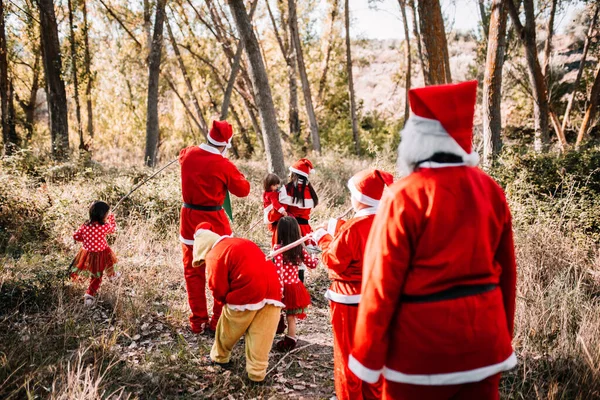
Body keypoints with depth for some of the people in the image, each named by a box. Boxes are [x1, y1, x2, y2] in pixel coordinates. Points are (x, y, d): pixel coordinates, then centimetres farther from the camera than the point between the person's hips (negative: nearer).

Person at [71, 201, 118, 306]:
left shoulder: (85, 225, -10)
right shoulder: (105, 227, -20)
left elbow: (76, 236, -1)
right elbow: (113, 228, 2)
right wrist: (112, 219, 20)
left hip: (86, 254, 4)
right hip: (100, 256, -3)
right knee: (97, 277, 10)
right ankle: (90, 294, -1)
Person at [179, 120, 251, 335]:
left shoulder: (188, 154, -3)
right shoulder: (224, 165, -16)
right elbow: (243, 190, -4)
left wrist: (202, 148, 27)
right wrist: (238, 175, 12)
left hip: (189, 220, 4)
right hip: (215, 222, -4)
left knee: (193, 272, 13)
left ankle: (198, 321, 19)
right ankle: (218, 321, 13)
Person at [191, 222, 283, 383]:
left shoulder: (214, 255, 0)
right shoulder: (241, 243, 24)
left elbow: (219, 290, -4)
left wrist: (229, 301, 17)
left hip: (246, 294, -6)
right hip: (273, 290, 6)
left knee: (228, 329, 20)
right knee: (260, 335, 12)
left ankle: (220, 357, 40)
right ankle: (257, 373, 13)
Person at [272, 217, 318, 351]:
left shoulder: (278, 248, -16)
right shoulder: (299, 248, -2)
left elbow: (279, 272, -22)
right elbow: (312, 264, 9)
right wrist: (315, 257, 31)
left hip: (284, 288, -4)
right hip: (295, 287, 4)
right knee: (291, 317, 16)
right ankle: (290, 341, 24)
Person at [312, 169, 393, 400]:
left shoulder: (353, 228, -24)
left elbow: (334, 261, -18)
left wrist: (323, 238, -3)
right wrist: (338, 228, 14)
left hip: (350, 298, -7)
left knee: (348, 352, 10)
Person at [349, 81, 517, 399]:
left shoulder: (406, 195, -16)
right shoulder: (490, 189, 1)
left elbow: (382, 281, -15)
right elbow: (506, 268, 9)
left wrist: (367, 355, -7)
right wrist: (503, 333, 21)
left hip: (424, 339, -5)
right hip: (483, 334, 5)